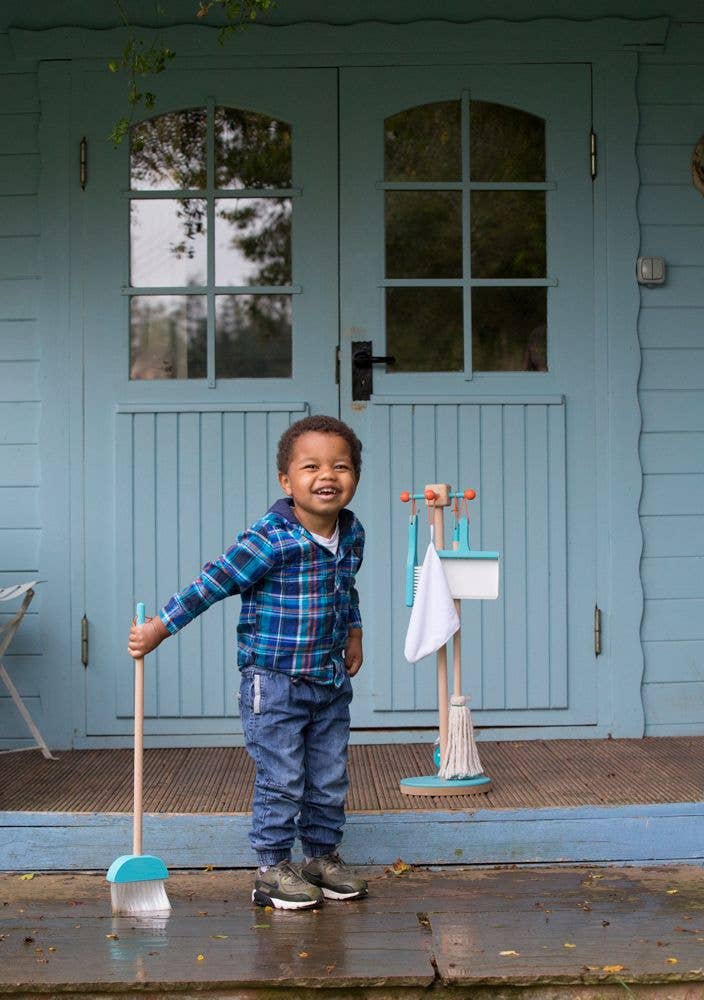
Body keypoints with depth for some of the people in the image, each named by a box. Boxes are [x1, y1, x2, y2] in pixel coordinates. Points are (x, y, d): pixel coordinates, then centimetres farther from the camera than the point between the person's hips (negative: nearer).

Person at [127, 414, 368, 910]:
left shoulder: (352, 534, 2)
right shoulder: (270, 539, -20)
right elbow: (211, 584, -16)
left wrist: (354, 633, 26)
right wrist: (158, 628, -13)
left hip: (331, 681, 6)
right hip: (273, 682, -6)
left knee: (330, 780, 13)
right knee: (281, 781, -1)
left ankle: (323, 855, 29)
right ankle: (273, 869, 12)